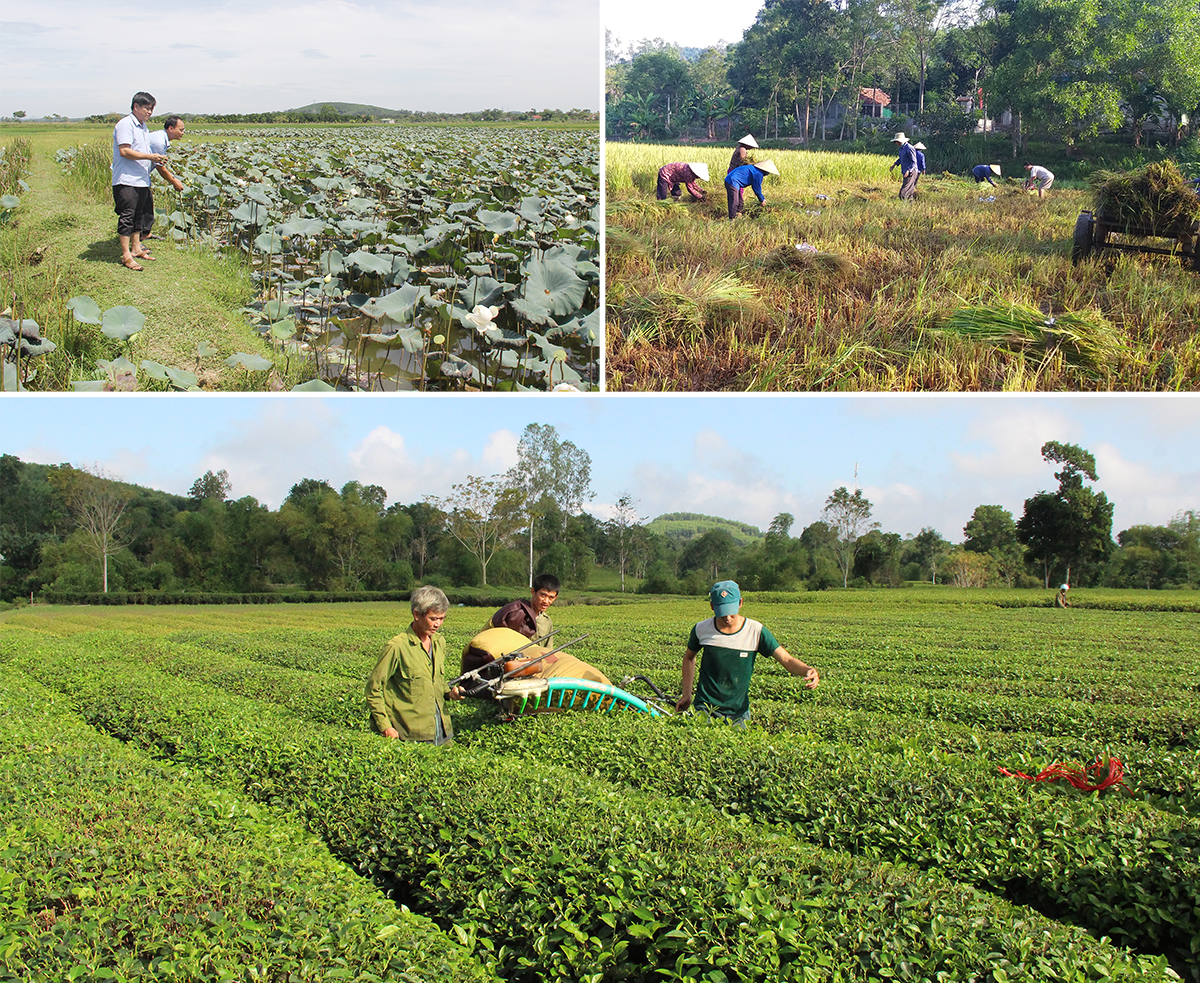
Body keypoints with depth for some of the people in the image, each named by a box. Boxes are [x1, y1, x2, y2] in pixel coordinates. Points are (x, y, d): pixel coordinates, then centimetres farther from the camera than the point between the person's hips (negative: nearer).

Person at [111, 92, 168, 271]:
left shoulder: (143, 127, 19)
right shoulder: (125, 124, -11)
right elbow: (124, 151, -20)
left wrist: (156, 160, 11)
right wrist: (150, 156, -19)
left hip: (142, 180, 9)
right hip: (126, 180, -9)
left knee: (139, 215, 15)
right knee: (127, 217, -7)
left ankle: (136, 249, 25)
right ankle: (126, 256, -6)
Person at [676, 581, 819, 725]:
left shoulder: (756, 631, -8)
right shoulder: (701, 629, -4)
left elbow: (787, 660, -11)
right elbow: (689, 657, 16)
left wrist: (807, 670, -33)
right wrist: (686, 695, 12)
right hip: (705, 708, -1)